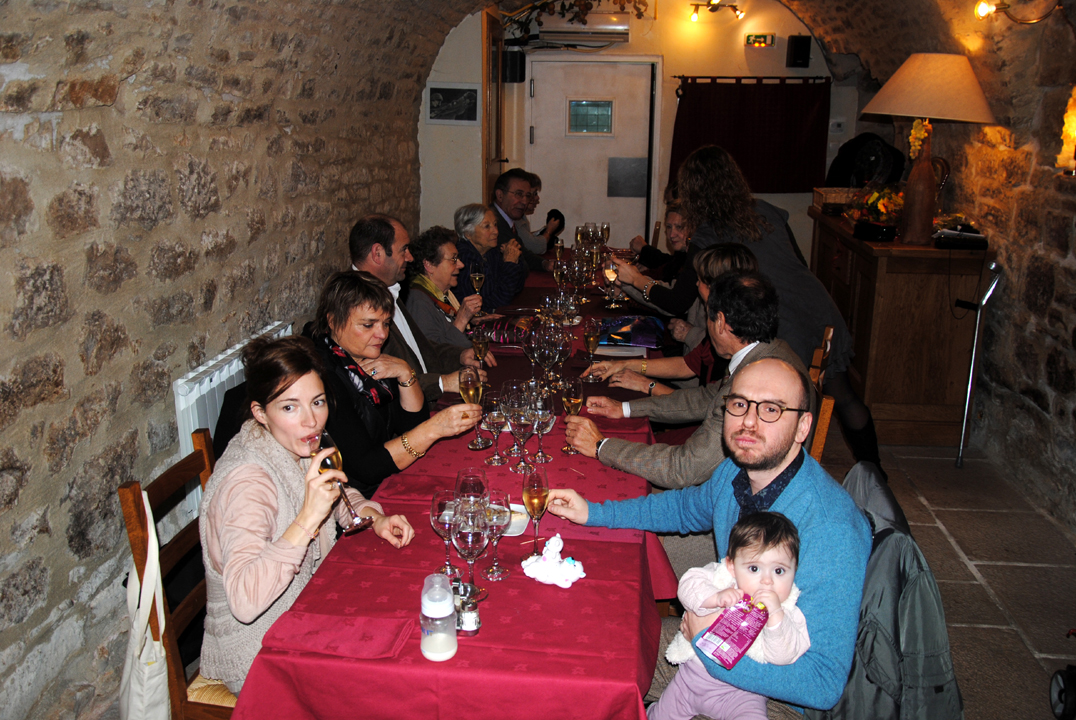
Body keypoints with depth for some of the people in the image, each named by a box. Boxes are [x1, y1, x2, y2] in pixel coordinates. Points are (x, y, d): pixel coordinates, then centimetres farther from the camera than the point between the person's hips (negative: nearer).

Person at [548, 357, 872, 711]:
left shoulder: (830, 532, -32)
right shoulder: (734, 473, -8)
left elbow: (823, 685, -34)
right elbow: (687, 506, 18)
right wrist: (593, 512, 11)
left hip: (774, 693, -7)